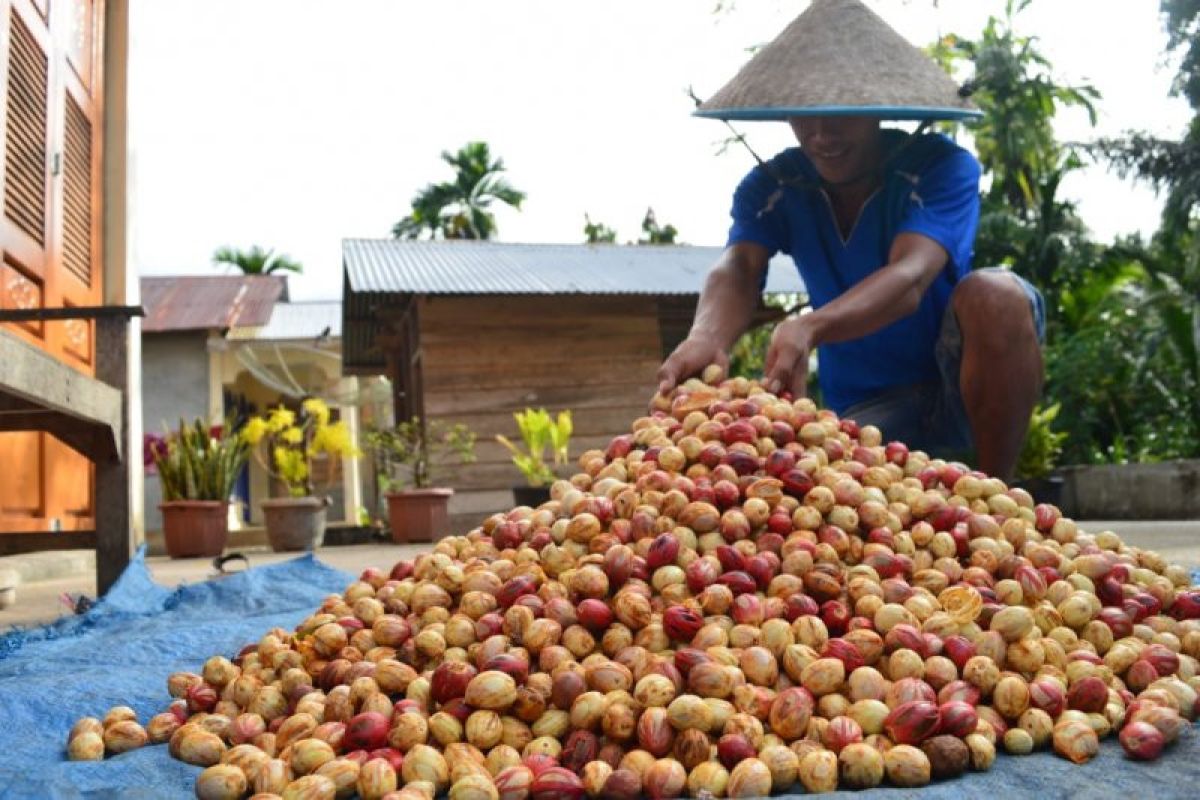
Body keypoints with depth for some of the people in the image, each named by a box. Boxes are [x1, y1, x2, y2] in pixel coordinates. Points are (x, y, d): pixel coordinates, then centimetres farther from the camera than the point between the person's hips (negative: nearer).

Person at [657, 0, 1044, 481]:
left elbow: (910, 280, -35)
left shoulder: (942, 167, -17)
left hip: (965, 378, -2)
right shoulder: (772, 187, -6)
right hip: (865, 408, 3)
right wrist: (708, 337, -51)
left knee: (991, 294, -34)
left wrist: (809, 329, -56)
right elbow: (738, 268, -26)